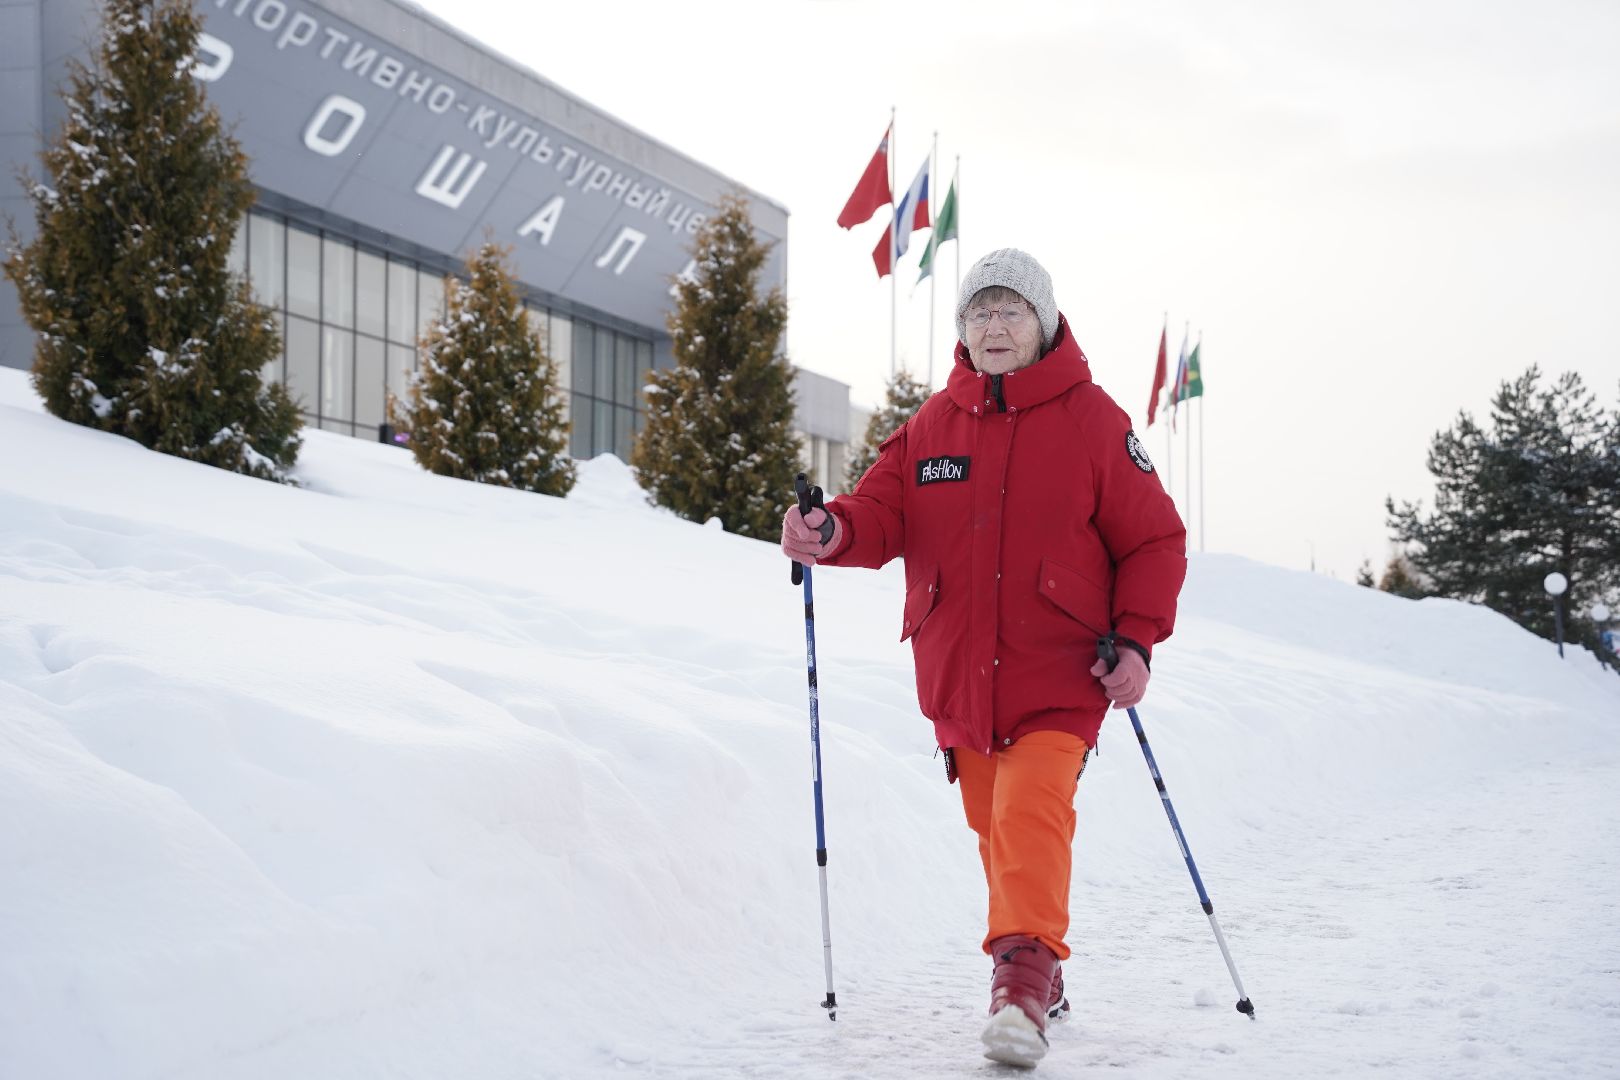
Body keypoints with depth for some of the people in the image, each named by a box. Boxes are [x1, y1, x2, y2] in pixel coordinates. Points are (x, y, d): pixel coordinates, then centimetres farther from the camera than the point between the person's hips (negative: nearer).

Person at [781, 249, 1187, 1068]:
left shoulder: (1090, 419, -1)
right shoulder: (931, 425, 8)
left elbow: (1153, 539, 1)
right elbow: (883, 513, -1)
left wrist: (1136, 639, -9)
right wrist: (834, 531, -24)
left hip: (1058, 673, -4)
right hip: (958, 674, 4)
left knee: (1032, 813, -23)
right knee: (993, 828, 13)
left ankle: (1024, 969, -24)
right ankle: (1039, 980, 29)